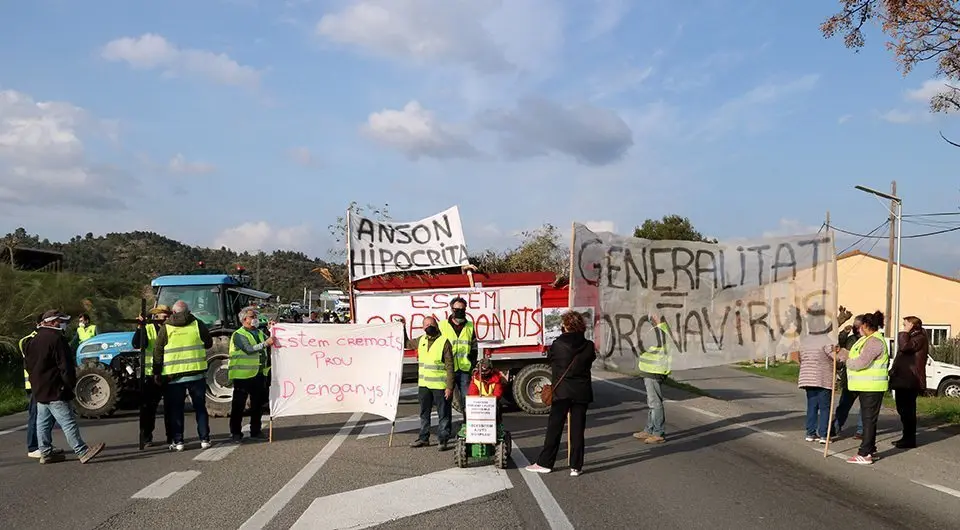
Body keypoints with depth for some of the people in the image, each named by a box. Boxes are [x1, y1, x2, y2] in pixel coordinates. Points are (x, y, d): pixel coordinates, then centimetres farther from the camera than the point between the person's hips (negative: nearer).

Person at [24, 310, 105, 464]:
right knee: (68, 422, -10)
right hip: (55, 391, -10)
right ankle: (82, 452, -10)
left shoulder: (33, 340, 14)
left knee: (43, 423, 13)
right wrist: (71, 384, -9)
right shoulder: (56, 339, -15)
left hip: (39, 390, 10)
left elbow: (29, 365, 21)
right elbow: (65, 366, -18)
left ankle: (46, 453, 18)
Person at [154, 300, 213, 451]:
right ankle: (205, 439, 8)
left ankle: (177, 441, 7)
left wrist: (157, 373, 7)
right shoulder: (197, 324, 0)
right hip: (196, 374, 1)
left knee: (175, 410, 8)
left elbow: (158, 353, 1)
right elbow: (209, 343, 11)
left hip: (173, 375, 0)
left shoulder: (165, 328, 0)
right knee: (200, 408, 9)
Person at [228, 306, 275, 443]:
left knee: (258, 404, 12)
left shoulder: (260, 333, 18)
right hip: (243, 375, -7)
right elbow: (249, 349, -19)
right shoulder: (239, 335, -6)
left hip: (260, 374, 7)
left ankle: (256, 431, 22)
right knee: (238, 405, 1)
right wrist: (266, 343, -26)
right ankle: (235, 433, 8)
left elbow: (271, 345, 12)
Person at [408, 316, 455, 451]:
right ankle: (423, 438, 26)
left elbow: (449, 366, -11)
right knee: (424, 413, 15)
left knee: (443, 414, 2)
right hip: (423, 384, 6)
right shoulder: (421, 340, 8)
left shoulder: (444, 342, -10)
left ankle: (443, 440, 9)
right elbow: (407, 344, 28)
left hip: (440, 385, -6)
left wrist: (449, 386, -15)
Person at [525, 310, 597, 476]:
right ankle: (576, 467, 10)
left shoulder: (557, 345, -10)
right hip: (582, 392, 2)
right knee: (577, 429, 7)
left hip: (562, 392, -2)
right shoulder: (589, 346, -4)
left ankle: (545, 463, 12)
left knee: (554, 428, 6)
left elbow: (550, 361, 6)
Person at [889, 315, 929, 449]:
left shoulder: (920, 338, -11)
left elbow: (905, 347, -29)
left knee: (907, 410, -7)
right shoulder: (911, 338, 21)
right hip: (903, 380, 10)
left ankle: (910, 440, -2)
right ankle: (907, 437, 23)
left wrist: (904, 333, -15)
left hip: (909, 381, -10)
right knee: (903, 409, 15)